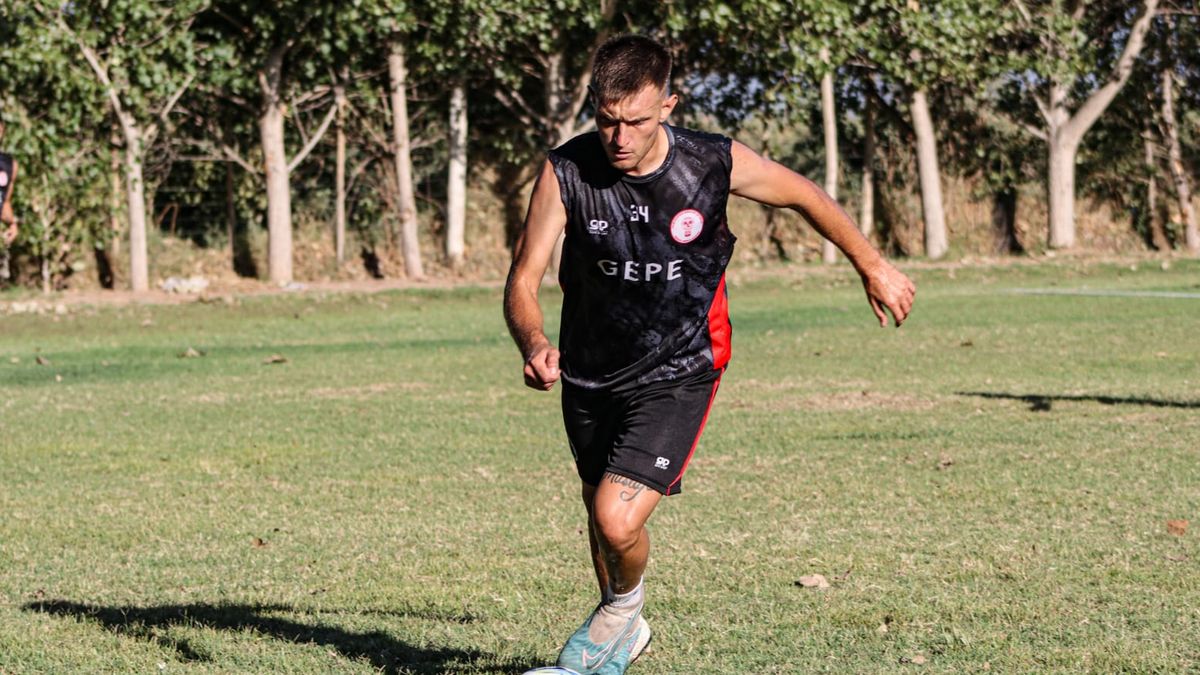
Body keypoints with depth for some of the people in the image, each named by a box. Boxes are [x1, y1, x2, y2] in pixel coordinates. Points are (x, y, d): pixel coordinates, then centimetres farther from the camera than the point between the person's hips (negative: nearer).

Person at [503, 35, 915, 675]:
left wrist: (873, 267, 11)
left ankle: (623, 605, 16)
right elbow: (522, 280, -17)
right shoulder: (565, 171, -19)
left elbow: (803, 195, 0)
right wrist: (534, 346, -39)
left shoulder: (715, 163, -20)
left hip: (676, 373, -3)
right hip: (590, 373, 3)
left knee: (617, 520, -19)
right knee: (599, 509, 21)